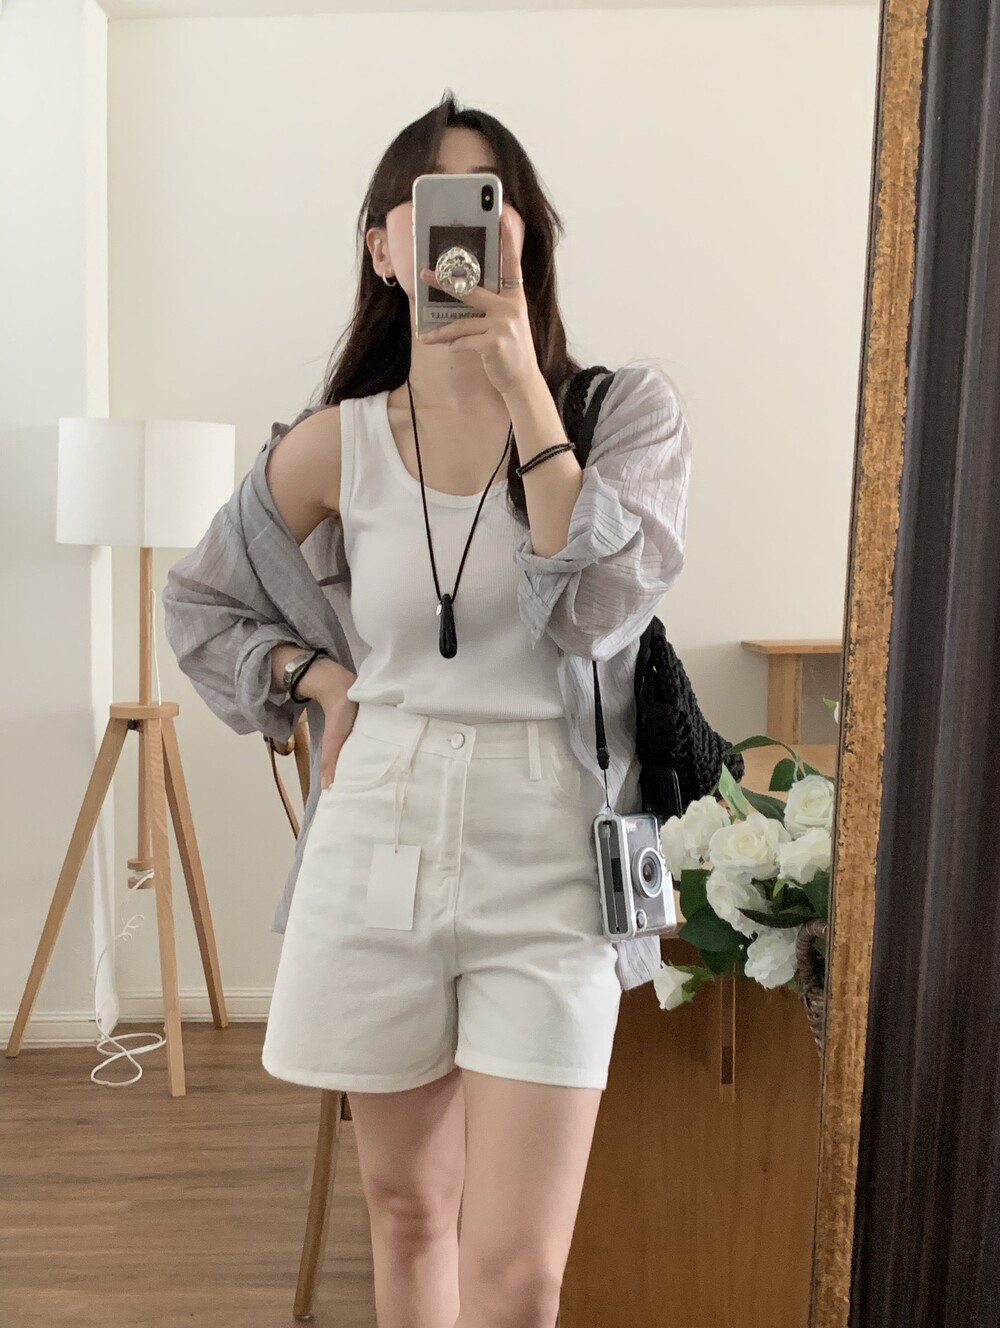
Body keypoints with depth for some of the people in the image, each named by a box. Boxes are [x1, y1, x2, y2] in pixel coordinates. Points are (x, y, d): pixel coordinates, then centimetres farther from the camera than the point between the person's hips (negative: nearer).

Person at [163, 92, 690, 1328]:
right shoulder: (334, 445, 1)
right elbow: (198, 601, 15)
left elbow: (606, 605, -17)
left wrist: (524, 389, -18)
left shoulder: (624, 410, -1)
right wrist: (325, 682, 0)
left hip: (545, 854, -1)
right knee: (406, 1209, 19)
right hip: (380, 842, 2)